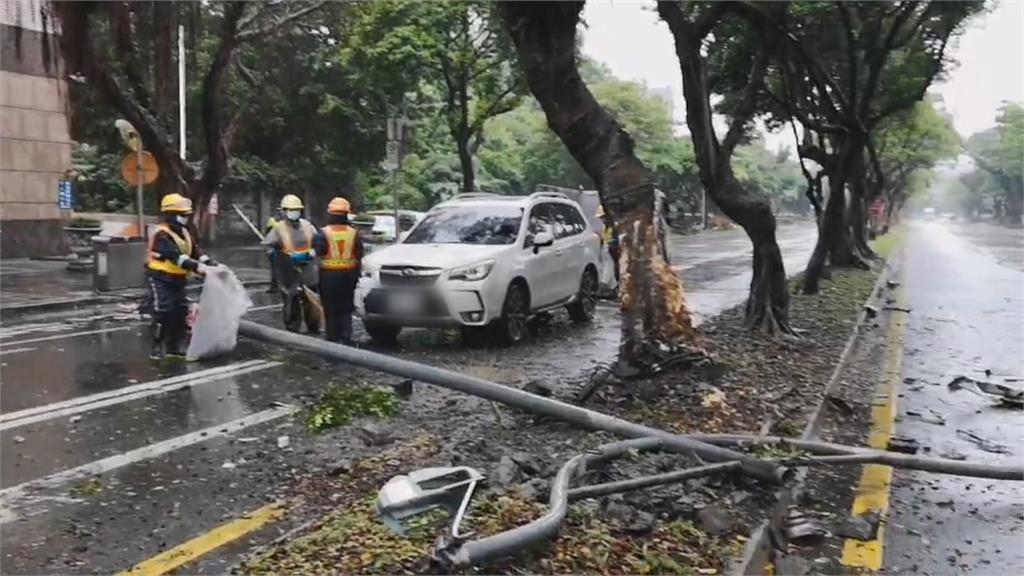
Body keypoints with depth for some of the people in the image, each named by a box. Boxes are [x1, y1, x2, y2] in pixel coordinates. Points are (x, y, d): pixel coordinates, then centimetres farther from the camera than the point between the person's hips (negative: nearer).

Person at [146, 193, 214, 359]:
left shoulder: (184, 233, 9)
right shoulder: (162, 235, -20)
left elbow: (196, 252, 5)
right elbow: (176, 256, -32)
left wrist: (211, 265, -10)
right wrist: (197, 267, -42)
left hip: (177, 280, 9)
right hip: (160, 280, -9)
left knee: (180, 313, 10)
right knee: (162, 314, -11)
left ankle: (175, 346, 19)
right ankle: (157, 348, -2)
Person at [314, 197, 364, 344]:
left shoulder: (323, 233, -8)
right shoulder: (353, 233, 2)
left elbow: (318, 251, -11)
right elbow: (359, 256, 5)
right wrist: (357, 273, 15)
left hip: (329, 275, -3)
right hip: (348, 275, 3)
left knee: (331, 310, 4)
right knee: (346, 309, 12)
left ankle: (332, 339, 6)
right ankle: (346, 338, 6)